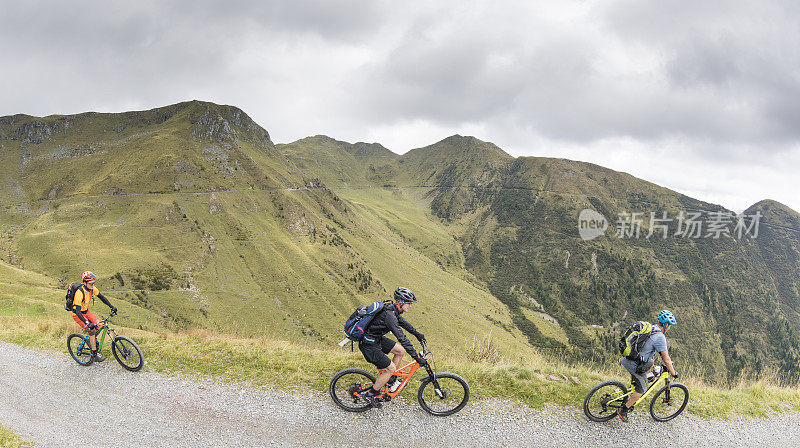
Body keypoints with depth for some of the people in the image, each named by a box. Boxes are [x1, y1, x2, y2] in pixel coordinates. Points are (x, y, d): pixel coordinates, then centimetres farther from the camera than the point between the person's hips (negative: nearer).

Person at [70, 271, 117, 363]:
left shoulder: (92, 288, -13)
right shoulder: (79, 293, -34)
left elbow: (101, 297, 2)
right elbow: (78, 311, -37)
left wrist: (112, 307, -7)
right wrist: (87, 323, -46)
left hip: (86, 311, 7)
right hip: (78, 314, -7)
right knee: (92, 330, -18)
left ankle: (92, 341, 22)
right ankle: (95, 355, -11)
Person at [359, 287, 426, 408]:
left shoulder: (392, 308, 0)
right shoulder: (389, 315, -29)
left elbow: (401, 321, 22)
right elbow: (402, 339, -31)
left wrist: (416, 333, 29)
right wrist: (417, 358, -28)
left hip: (376, 338, 9)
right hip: (368, 345, -9)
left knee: (401, 351, 8)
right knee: (391, 368, -6)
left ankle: (391, 380, 24)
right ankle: (370, 394, 7)